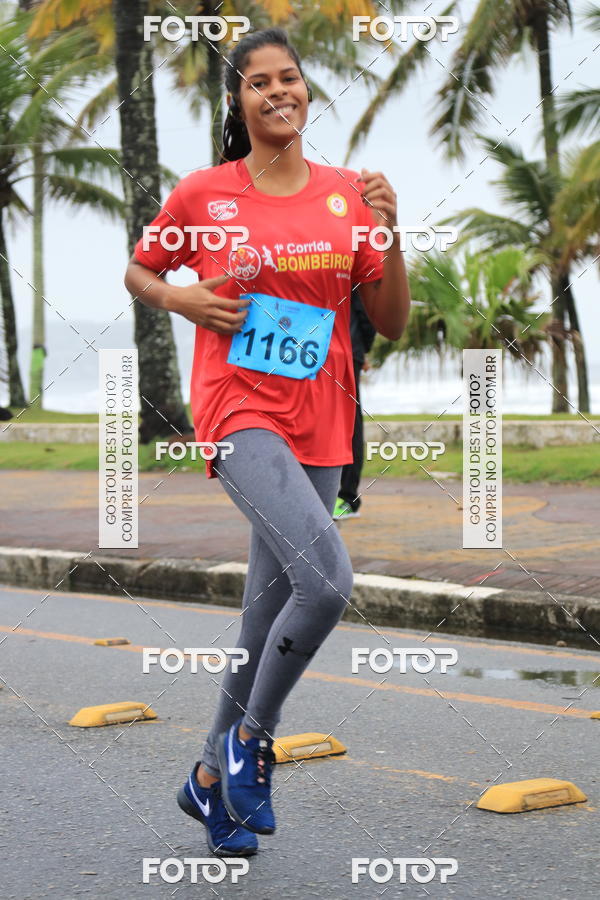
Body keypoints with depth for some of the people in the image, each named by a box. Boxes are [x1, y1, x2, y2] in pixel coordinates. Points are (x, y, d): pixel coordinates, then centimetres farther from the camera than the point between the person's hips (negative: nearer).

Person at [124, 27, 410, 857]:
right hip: (239, 409, -4)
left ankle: (212, 775, 29)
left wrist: (389, 232, -7)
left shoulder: (347, 194, 7)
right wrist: (180, 300, -5)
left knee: (271, 606, 10)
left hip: (318, 425, 4)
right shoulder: (202, 194, 0)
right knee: (326, 578, -25)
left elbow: (392, 323, 7)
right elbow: (138, 271, 15)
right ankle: (253, 736, -1)